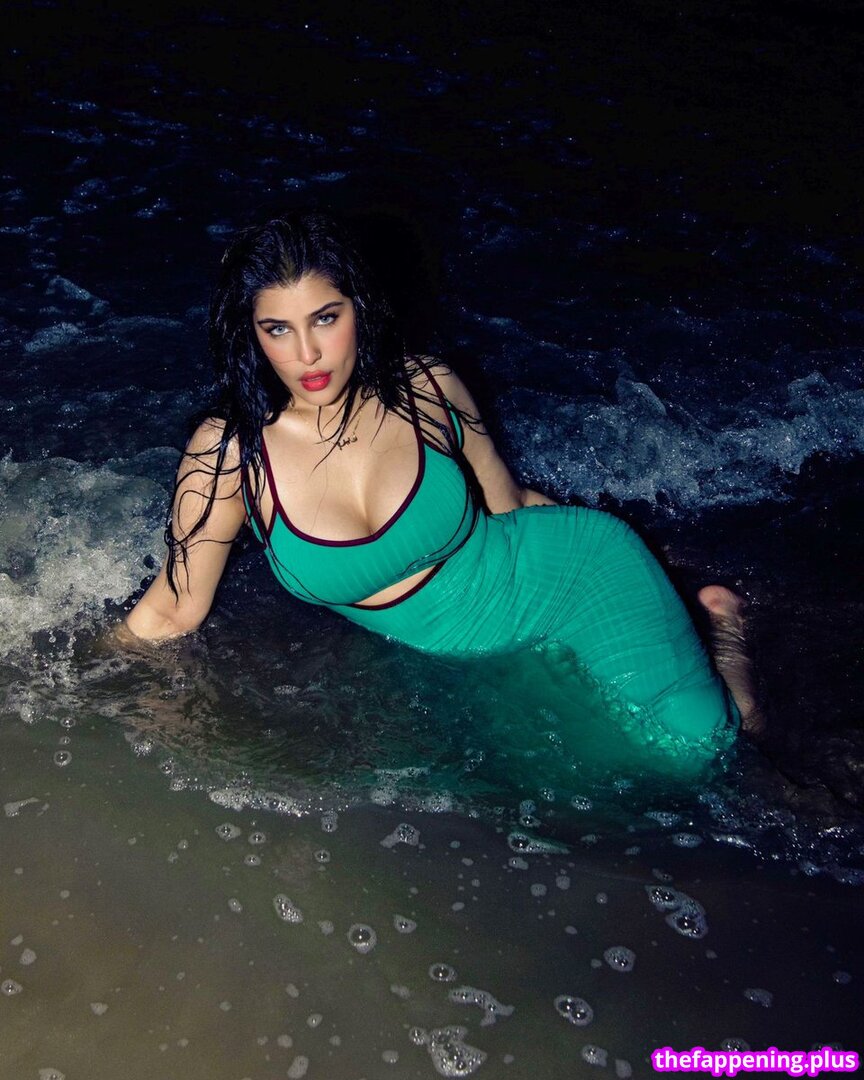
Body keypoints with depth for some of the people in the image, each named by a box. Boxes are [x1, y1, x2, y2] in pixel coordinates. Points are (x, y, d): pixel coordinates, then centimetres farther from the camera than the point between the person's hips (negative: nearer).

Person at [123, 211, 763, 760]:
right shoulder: (228, 453, -17)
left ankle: (719, 630, 16)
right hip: (451, 654, 2)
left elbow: (508, 506, 2)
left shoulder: (427, 389, -15)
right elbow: (174, 610, -5)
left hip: (559, 571, -2)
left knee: (693, 741, -18)